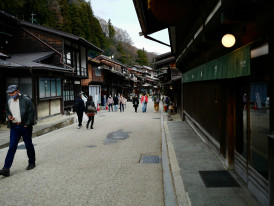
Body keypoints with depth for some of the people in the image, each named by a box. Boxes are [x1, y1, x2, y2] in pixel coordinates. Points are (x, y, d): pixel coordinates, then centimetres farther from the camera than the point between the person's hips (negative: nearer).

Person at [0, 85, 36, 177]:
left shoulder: (26, 100, -8)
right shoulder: (9, 101, 10)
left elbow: (31, 112, -9)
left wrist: (27, 124, -13)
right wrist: (8, 116, -2)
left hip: (25, 126, -4)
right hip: (14, 126, 4)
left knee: (28, 145, 9)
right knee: (12, 147, -1)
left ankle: (32, 163, 27)